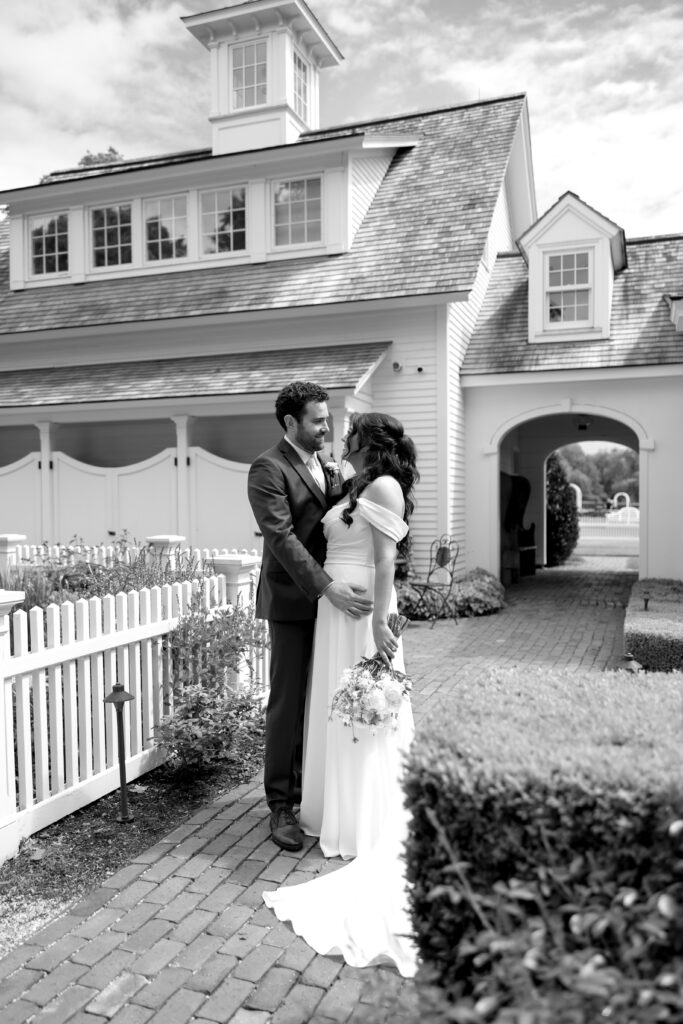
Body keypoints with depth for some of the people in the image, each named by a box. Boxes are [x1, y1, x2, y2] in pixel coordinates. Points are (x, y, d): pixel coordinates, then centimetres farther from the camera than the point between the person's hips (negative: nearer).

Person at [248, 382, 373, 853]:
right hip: (293, 601, -6)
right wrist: (327, 587, -28)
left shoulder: (327, 467, 15)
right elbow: (281, 537, -21)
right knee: (288, 703, 1)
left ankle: (309, 789, 24)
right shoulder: (269, 469, -11)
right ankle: (281, 806, 14)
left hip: (330, 597, 7)